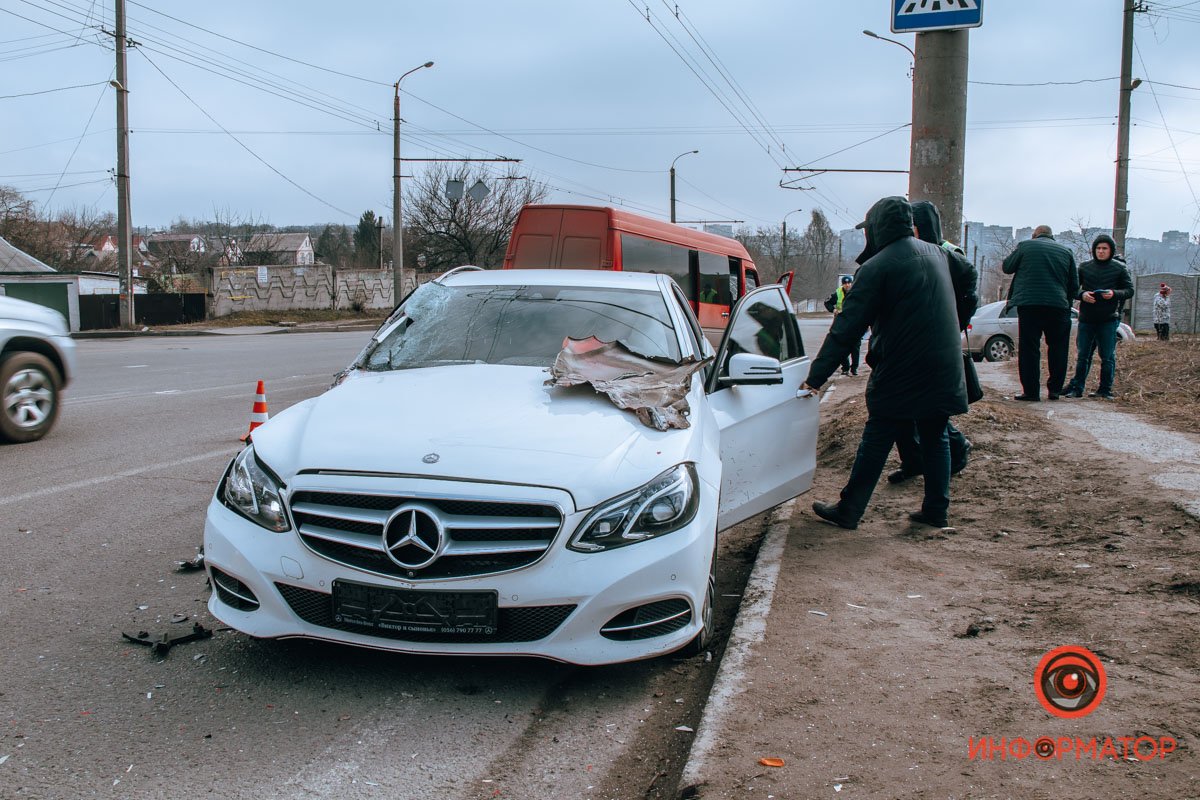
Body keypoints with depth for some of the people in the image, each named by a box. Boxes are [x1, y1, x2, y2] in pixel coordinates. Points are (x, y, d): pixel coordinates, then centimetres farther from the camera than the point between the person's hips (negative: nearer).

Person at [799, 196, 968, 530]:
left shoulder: (878, 267, -13)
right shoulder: (935, 254, 9)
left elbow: (847, 327, -15)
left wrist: (816, 376, -12)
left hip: (899, 377, -6)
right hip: (944, 372, 6)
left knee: (875, 445, 2)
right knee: (935, 440, 16)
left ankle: (848, 511, 9)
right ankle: (936, 509, 19)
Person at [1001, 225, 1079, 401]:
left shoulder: (1025, 246, 4)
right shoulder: (1066, 251, 12)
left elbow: (1006, 267, 8)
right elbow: (1075, 284, 12)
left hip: (1028, 303, -2)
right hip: (1058, 306, 2)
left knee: (1029, 349, 1)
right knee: (1057, 348, 13)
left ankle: (1031, 391, -1)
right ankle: (1054, 390, 15)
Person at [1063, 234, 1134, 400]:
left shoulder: (1119, 268, 3)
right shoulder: (1084, 267, 8)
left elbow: (1130, 290, 4)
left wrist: (1114, 293, -15)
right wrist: (1082, 294, -11)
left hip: (1109, 320, -2)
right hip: (1086, 319, 2)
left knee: (1108, 357, 1)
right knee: (1082, 356, 5)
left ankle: (1105, 390, 9)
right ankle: (1077, 387, 13)